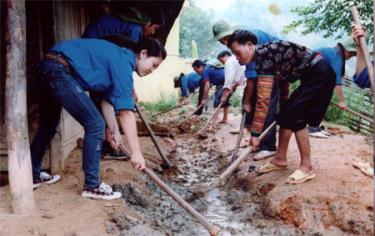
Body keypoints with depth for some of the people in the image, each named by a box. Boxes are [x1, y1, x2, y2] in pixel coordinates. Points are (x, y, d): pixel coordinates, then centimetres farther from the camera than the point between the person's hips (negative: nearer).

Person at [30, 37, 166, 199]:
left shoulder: (118, 59, 15)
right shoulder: (123, 62, -14)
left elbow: (107, 99, 20)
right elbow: (126, 112, -19)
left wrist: (115, 131, 18)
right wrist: (136, 152, -17)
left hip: (50, 68, 11)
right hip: (59, 70, -11)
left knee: (48, 127, 22)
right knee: (95, 124, -9)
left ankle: (32, 176, 37)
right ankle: (92, 186, -1)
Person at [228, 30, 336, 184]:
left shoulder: (264, 55, -24)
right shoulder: (262, 56, 5)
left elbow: (263, 99, -28)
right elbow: (283, 76, 23)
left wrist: (255, 134, -26)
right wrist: (284, 103, 32)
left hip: (320, 74, -10)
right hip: (310, 76, 10)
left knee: (296, 116, -14)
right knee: (286, 113, 8)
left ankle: (306, 168, -6)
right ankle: (280, 159, 16)